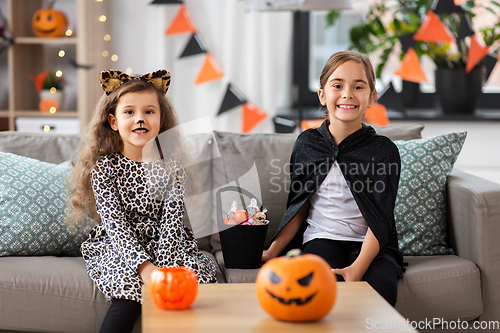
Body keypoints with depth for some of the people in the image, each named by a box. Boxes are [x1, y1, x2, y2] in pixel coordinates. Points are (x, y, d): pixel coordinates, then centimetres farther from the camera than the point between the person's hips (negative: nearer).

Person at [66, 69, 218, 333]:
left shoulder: (172, 165, -1)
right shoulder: (104, 168, -5)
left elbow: (172, 220, -8)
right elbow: (115, 224, -14)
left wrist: (162, 266, -24)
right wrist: (144, 267, -28)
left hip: (166, 245, 2)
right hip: (118, 248, -2)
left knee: (201, 272, -23)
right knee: (131, 286, -30)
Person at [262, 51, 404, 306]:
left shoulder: (384, 150, -2)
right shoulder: (306, 144, 6)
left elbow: (380, 220, -9)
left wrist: (358, 267, -24)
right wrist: (272, 252, 2)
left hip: (371, 246, -1)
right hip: (321, 239, 1)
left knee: (381, 287, -32)